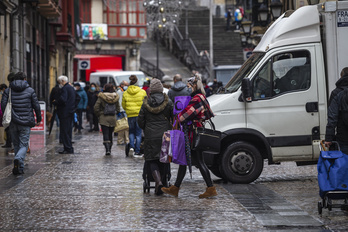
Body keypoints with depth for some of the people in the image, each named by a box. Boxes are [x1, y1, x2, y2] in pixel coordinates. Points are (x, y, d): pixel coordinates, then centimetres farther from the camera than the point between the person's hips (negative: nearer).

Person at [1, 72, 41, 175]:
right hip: (25, 122, -2)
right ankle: (18, 159, -29)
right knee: (24, 145, 1)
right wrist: (39, 119, 13)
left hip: (13, 123, 2)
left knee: (16, 145, 14)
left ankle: (20, 168, 15)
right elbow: (36, 106, 1)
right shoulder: (30, 91, 0)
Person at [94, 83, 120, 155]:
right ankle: (109, 149, 19)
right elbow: (118, 109, 7)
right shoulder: (116, 97, 2)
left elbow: (96, 107, -10)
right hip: (113, 118, 3)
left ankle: (107, 149, -19)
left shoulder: (101, 97, -9)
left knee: (105, 134, -4)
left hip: (104, 118, -3)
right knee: (110, 134, 16)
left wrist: (99, 115, 4)